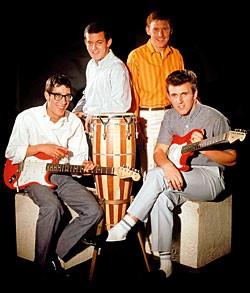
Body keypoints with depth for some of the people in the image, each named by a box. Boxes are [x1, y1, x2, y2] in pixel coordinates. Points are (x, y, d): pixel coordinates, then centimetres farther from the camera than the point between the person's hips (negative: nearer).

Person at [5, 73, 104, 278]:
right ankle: (43, 263, -12)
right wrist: (41, 148, -13)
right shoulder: (27, 118, -3)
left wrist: (84, 165, -18)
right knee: (53, 207, -35)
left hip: (63, 175, 4)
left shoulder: (74, 122, 7)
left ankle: (55, 253, -4)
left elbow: (78, 156, 7)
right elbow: (11, 153, -1)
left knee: (95, 212, -16)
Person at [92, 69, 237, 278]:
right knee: (162, 198, -31)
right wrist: (167, 165, -21)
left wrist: (203, 148, -23)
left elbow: (232, 159, -5)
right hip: (178, 177, 5)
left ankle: (121, 230, -22)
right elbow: (159, 151, 3)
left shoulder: (215, 118, -9)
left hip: (211, 178, -4)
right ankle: (165, 262, -20)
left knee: (157, 175, -30)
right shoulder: (170, 117, 8)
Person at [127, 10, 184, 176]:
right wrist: (135, 128, -9)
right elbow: (132, 95, -4)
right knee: (151, 169, -2)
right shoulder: (136, 56, -3)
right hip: (149, 117, -3)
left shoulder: (176, 55, 10)